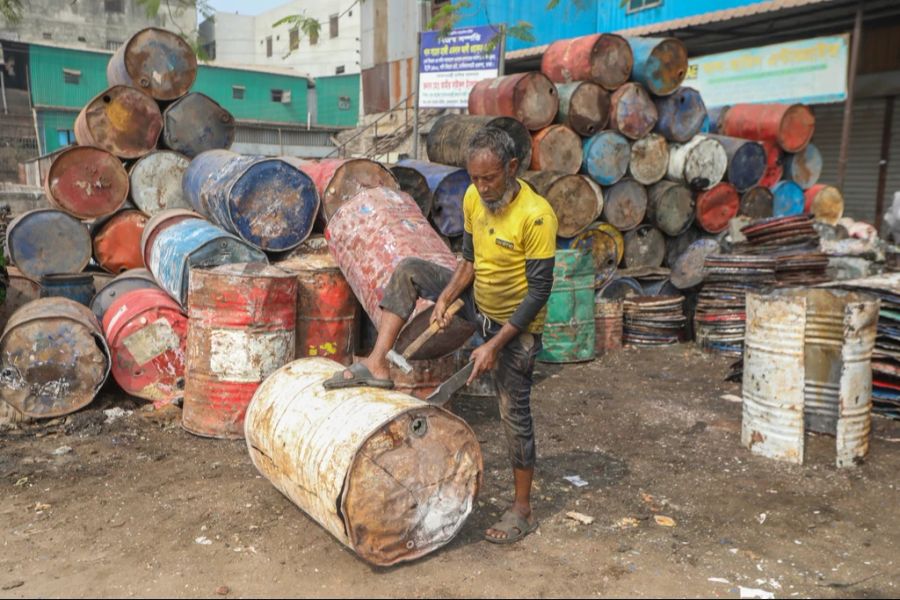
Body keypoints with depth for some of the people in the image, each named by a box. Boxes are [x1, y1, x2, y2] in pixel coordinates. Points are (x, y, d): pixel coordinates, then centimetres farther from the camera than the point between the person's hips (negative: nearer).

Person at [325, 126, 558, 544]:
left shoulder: (535, 216, -28)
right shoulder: (474, 198, -7)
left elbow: (539, 290, -26)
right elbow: (470, 258, 4)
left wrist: (494, 345, -26)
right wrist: (445, 297, -13)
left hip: (516, 324, -6)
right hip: (478, 300, 7)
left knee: (514, 413, 0)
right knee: (408, 271, -4)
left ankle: (522, 511, 16)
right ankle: (377, 365, -8)